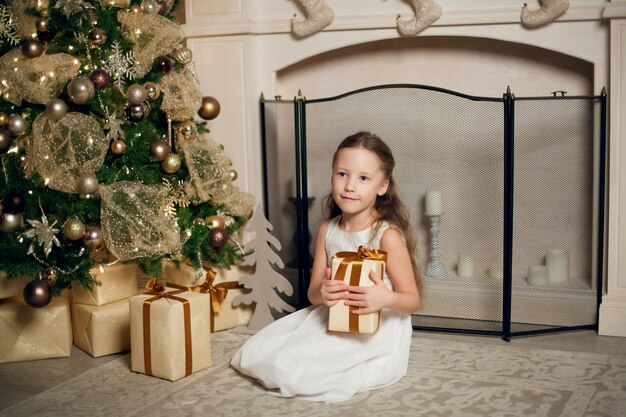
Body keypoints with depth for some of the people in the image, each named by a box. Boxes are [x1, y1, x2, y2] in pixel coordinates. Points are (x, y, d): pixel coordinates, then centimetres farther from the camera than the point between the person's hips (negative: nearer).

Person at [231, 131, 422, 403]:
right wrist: (322, 293, -21)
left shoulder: (387, 235, -16)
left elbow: (412, 300, -11)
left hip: (375, 330, -6)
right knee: (255, 353, -1)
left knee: (291, 368, -22)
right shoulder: (327, 230, 3)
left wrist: (386, 299, -35)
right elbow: (313, 293, 6)